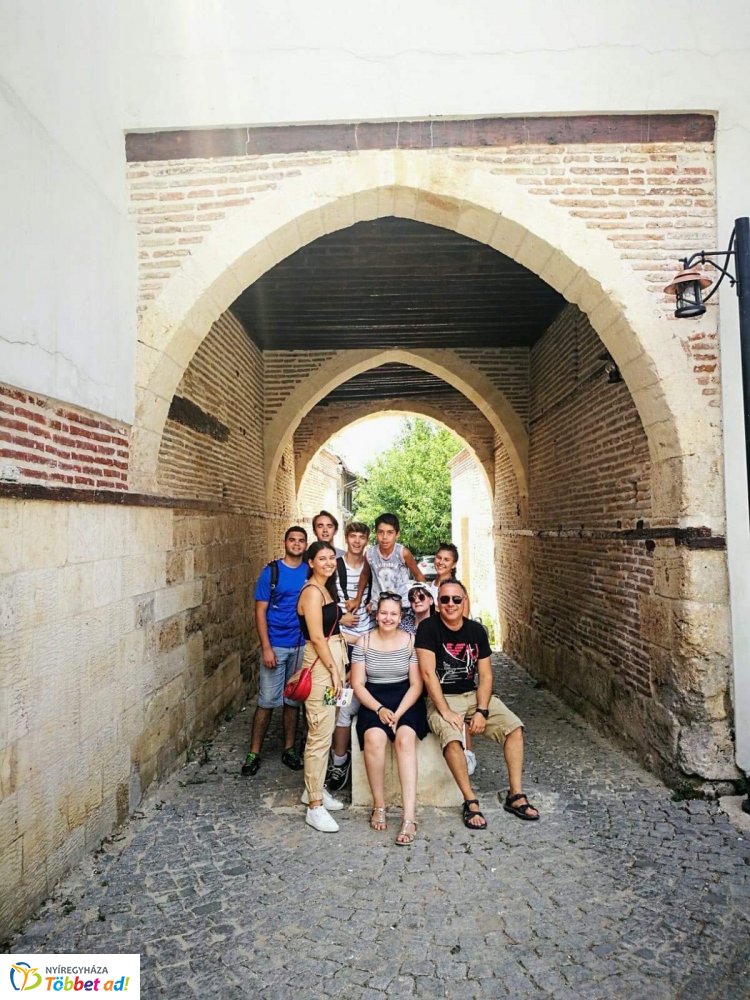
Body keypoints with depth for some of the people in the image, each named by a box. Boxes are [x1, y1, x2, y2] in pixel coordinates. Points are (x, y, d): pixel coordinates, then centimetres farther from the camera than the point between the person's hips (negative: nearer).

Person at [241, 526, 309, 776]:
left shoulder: (311, 572, 3)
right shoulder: (271, 572, -5)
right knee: (267, 701, 1)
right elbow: (260, 611, -6)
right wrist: (266, 647, -13)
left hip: (302, 646, 3)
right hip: (275, 645, -3)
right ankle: (254, 753, 14)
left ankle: (289, 749, 25)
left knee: (293, 700, 12)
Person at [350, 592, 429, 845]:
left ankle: (409, 817, -30)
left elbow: (416, 684, 0)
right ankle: (379, 805, -11)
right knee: (373, 738, -30)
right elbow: (357, 684, 1)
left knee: (405, 739, -30)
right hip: (373, 701, 1)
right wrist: (379, 709, -14)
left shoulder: (410, 641, 1)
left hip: (405, 699, 0)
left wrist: (398, 713, -15)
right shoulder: (364, 642, 3)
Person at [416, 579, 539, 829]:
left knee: (514, 727, -12)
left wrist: (481, 711, -11)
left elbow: (485, 675, 1)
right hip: (440, 698, -4)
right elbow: (428, 673, -17)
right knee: (451, 738, -31)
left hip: (473, 695, 5)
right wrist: (445, 711, -21)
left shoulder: (476, 630, 0)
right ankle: (470, 801, -14)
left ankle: (515, 795, -1)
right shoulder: (428, 628, -13)